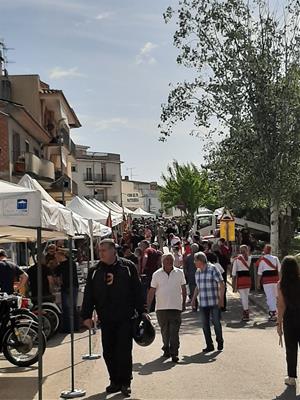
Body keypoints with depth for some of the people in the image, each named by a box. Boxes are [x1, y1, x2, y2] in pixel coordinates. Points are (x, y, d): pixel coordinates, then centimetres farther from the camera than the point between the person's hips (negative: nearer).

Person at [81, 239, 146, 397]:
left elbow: (137, 290, 3)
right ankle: (115, 381, 21)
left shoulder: (128, 267, 0)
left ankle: (125, 382, 12)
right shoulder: (94, 271, 7)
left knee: (124, 352, -1)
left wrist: (141, 312, 1)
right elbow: (88, 295, 9)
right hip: (106, 319, 3)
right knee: (108, 353, 8)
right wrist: (87, 315, 2)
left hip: (125, 318, -3)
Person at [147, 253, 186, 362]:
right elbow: (152, 291, 2)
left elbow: (183, 289, 12)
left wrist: (183, 303, 13)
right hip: (161, 307, 1)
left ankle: (174, 353, -4)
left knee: (174, 332, -7)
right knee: (164, 331, 12)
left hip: (176, 307, -1)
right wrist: (148, 306, -2)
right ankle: (166, 349, 29)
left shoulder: (179, 273, 2)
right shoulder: (157, 274, 0)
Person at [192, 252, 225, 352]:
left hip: (214, 302, -5)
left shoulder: (212, 269, -8)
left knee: (216, 322, 3)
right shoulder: (197, 272, 10)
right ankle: (209, 346, 14)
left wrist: (221, 299, -13)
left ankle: (220, 342, 23)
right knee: (205, 325, 5)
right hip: (202, 303, 6)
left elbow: (222, 284, -8)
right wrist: (193, 299, 15)